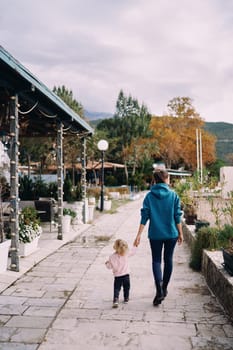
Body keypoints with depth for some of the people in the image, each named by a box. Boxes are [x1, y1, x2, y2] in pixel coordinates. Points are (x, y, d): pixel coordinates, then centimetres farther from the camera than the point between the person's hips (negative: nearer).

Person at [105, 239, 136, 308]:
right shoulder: (126, 254, -7)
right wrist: (135, 246, 25)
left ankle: (116, 300, -16)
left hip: (117, 277, -2)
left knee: (116, 289, 0)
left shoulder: (112, 257, -13)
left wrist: (107, 263, 11)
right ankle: (126, 299, 32)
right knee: (126, 288, 21)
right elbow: (132, 252, 10)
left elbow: (110, 266, -10)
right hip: (126, 275, 2)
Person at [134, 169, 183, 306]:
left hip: (155, 234, 0)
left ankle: (159, 291, -10)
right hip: (171, 233, 1)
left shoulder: (149, 196, -3)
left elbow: (144, 217, -6)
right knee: (168, 260, 16)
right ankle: (164, 289, 28)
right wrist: (180, 233, 7)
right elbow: (177, 217, -2)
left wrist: (139, 235, -2)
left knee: (156, 260, 6)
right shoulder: (173, 195, -4)